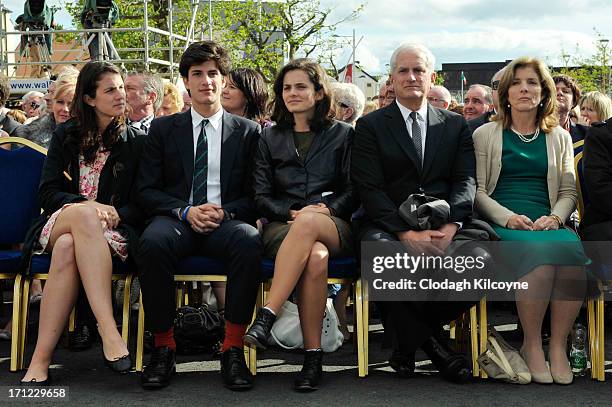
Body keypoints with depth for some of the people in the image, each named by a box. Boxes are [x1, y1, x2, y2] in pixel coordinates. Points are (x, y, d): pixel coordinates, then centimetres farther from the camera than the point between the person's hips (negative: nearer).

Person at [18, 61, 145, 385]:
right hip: (59, 222, 1)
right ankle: (108, 330, -48)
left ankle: (41, 360, -42)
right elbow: (47, 193, 5)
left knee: (67, 248, -37)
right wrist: (86, 205, -14)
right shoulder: (66, 136, 14)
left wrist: (116, 214, -15)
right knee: (83, 214, -38)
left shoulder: (135, 141, 11)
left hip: (113, 231, 0)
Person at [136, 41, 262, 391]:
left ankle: (234, 348, -27)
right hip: (176, 218, 0)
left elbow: (254, 195, 11)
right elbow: (147, 190, 9)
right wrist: (186, 211, -10)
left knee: (249, 240, -37)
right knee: (153, 242, -36)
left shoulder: (248, 132, 14)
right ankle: (164, 346, -22)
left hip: (227, 221, 0)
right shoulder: (163, 129, 15)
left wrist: (225, 211, -11)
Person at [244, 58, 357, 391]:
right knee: (316, 257, -37)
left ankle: (266, 317, -44)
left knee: (308, 224, -40)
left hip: (335, 228, -1)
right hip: (283, 226, 1)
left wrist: (327, 209, -11)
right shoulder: (269, 137, 19)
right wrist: (293, 212, -8)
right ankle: (312, 357, -35)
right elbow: (261, 196, 11)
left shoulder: (343, 134, 16)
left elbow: (353, 190, 8)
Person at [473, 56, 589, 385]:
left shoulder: (559, 138, 20)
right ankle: (531, 345, -20)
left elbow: (568, 191, 15)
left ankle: (558, 345, -20)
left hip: (547, 221, 3)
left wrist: (554, 217, -7)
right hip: (503, 223, -2)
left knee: (572, 253, -33)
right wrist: (508, 217, -12)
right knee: (539, 253, -36)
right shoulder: (485, 135, 12)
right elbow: (477, 190, 5)